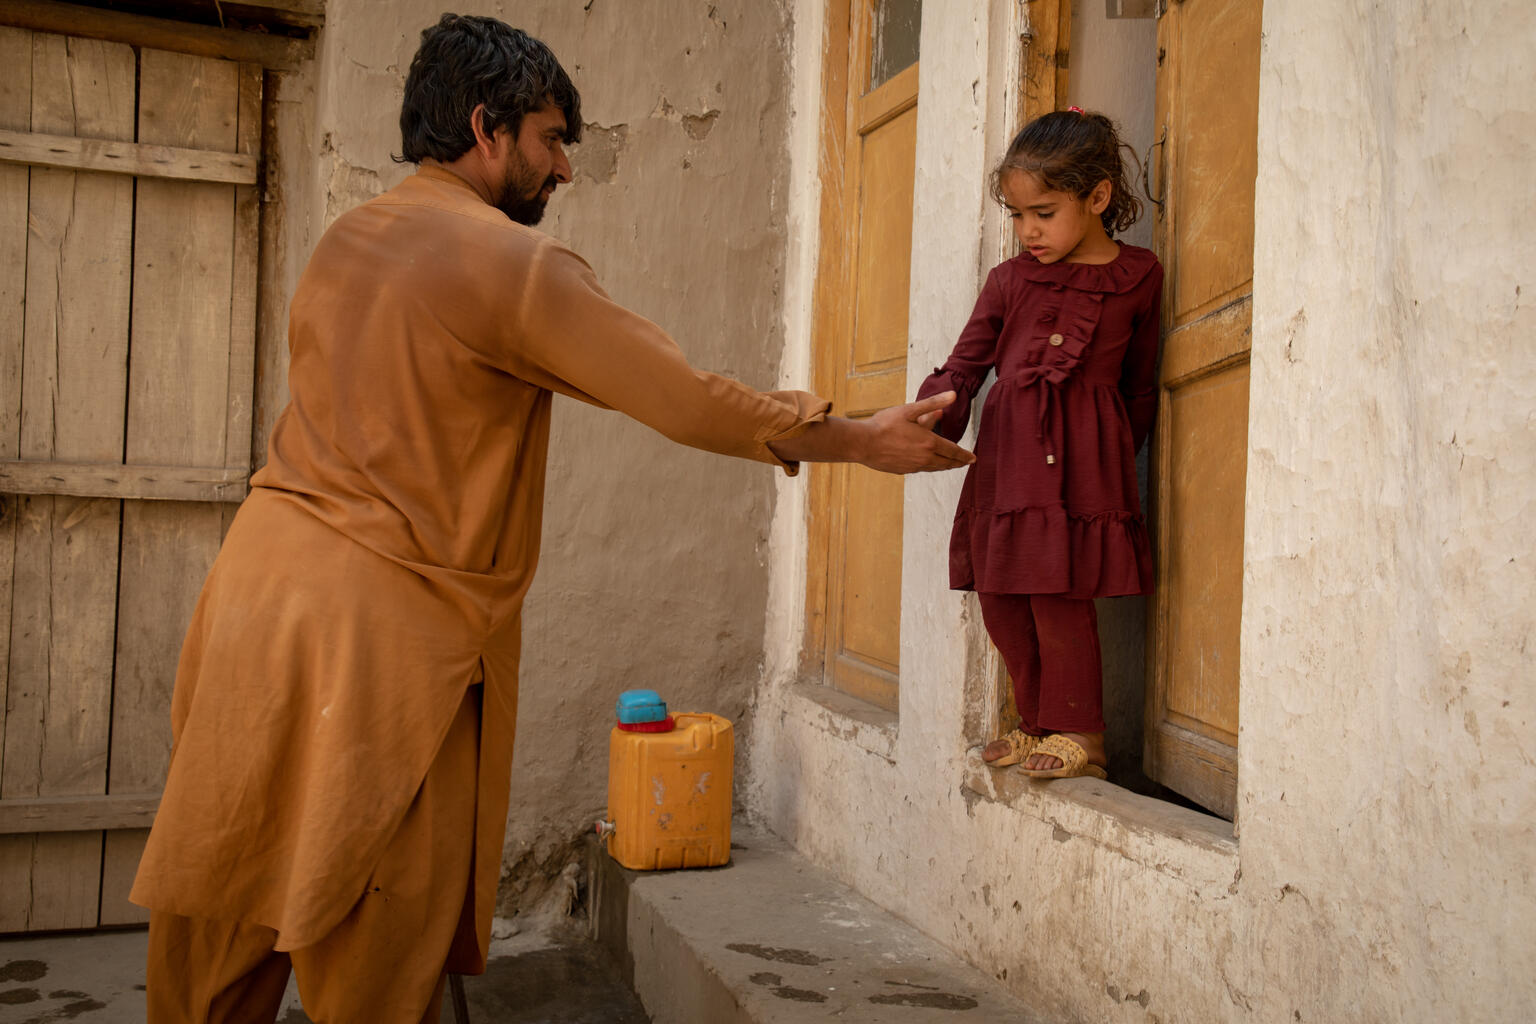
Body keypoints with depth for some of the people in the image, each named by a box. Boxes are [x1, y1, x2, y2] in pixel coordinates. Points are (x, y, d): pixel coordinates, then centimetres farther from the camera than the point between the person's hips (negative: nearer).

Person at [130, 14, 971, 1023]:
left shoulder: (345, 240, 15)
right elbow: (687, 400, -12)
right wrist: (865, 439, -1)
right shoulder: (515, 262, -10)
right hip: (387, 628, -7)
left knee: (219, 927, 15)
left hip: (263, 577, 8)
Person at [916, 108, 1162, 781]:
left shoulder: (1137, 279, 5)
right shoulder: (1010, 280, 11)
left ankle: (1079, 734, 13)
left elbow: (1140, 385, 10)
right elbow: (965, 365, 7)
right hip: (1005, 456, 4)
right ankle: (1039, 724, 25)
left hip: (1081, 461, -4)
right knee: (1000, 602, 7)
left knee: (1058, 599, -5)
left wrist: (1117, 456, 5)